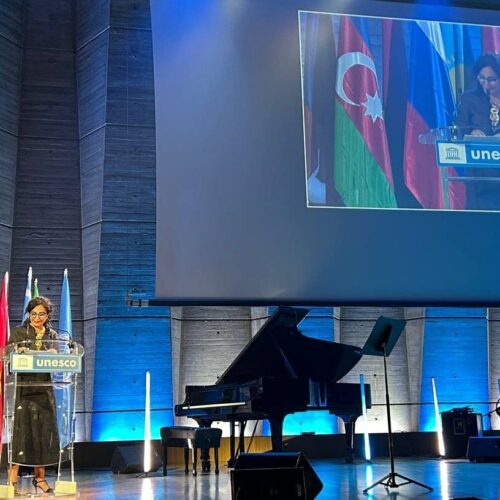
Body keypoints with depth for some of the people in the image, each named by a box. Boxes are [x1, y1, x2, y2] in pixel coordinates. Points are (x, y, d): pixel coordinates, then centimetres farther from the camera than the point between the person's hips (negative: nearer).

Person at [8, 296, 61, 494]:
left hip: (44, 389, 3)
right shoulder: (18, 332, 3)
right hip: (23, 387, -3)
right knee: (22, 429, -7)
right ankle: (13, 477, -1)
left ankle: (40, 477, 13)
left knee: (44, 431, 4)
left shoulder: (52, 335, 11)